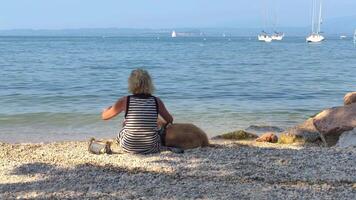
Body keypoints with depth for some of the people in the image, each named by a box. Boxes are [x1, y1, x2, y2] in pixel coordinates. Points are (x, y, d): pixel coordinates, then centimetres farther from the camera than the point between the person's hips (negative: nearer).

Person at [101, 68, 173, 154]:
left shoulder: (125, 101, -10)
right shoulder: (157, 101, -7)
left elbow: (104, 116, 3)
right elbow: (170, 120, 9)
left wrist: (109, 107, 25)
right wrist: (161, 123, 32)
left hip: (128, 148, 0)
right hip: (151, 149, 1)